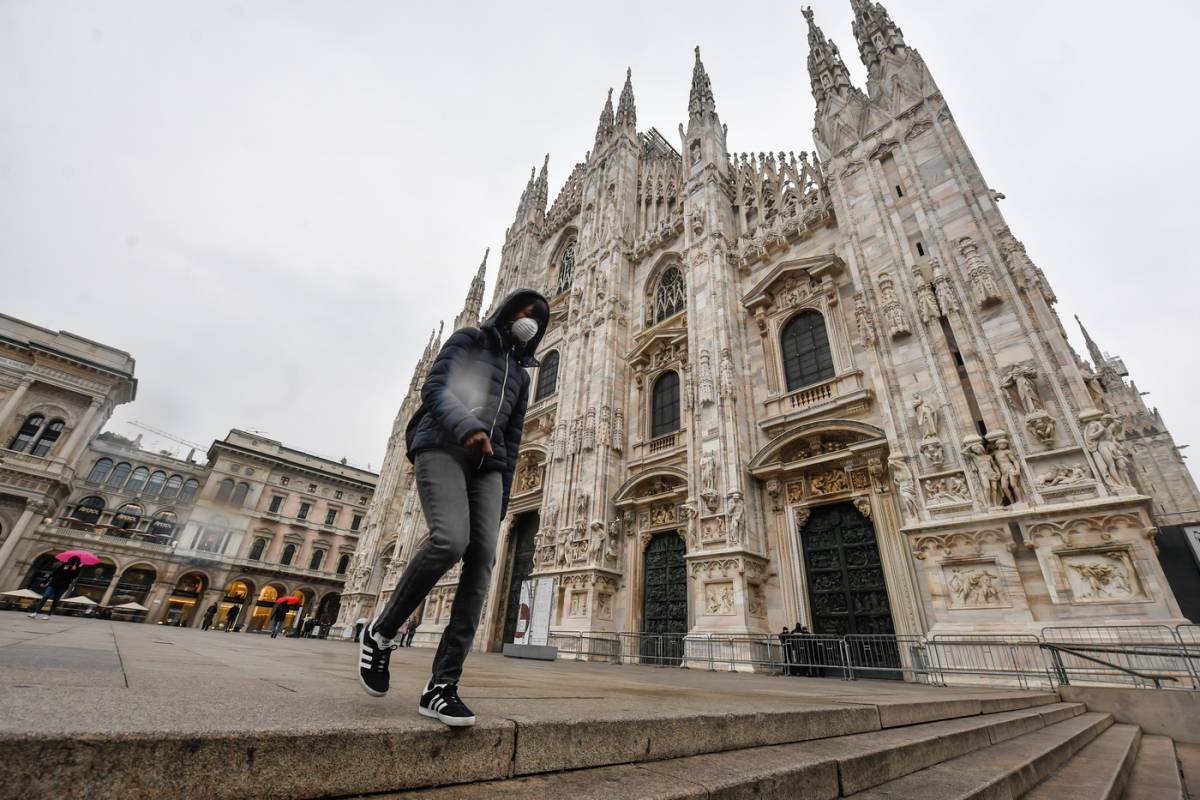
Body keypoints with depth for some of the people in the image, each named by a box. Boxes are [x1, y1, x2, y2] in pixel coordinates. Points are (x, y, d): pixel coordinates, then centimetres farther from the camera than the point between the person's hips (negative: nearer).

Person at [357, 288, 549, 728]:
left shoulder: (520, 373, 26)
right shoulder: (468, 339, 13)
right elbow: (434, 388, -3)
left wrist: (501, 501, 12)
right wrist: (466, 426, -24)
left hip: (486, 464, 5)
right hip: (442, 447, -5)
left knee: (481, 562, -14)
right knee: (450, 540, -28)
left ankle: (441, 685, -9)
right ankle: (381, 632, -2)